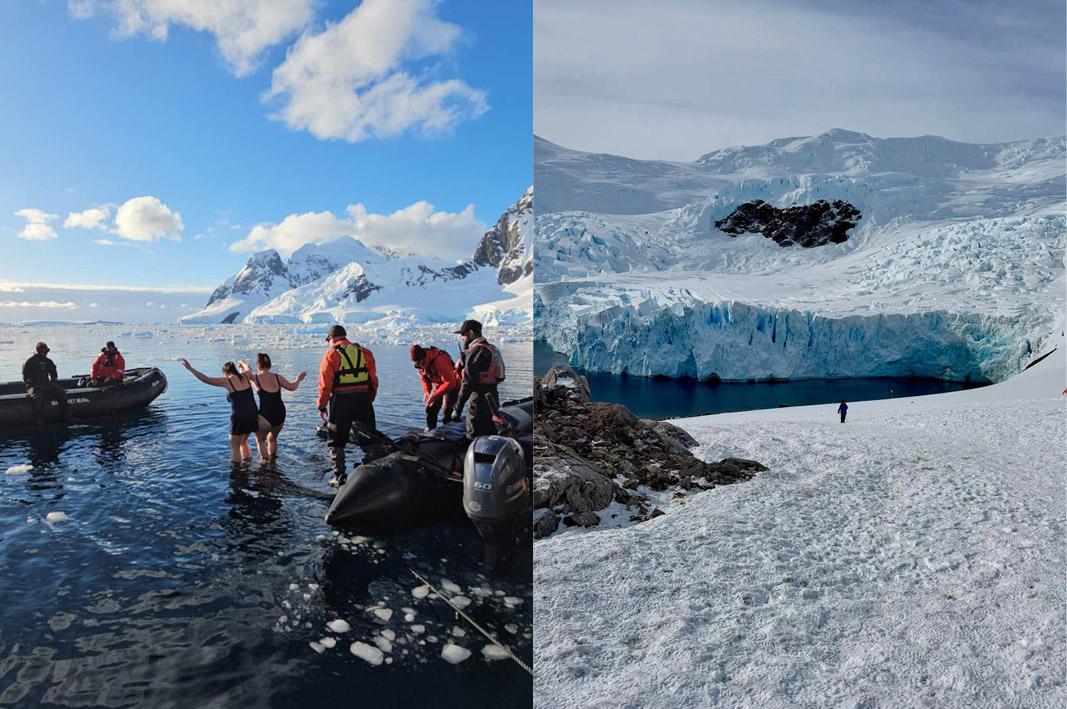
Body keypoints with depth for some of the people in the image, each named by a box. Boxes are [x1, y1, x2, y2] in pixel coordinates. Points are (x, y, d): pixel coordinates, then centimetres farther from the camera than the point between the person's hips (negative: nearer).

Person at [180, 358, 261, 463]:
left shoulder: (227, 381, -7)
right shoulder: (245, 377, 8)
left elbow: (206, 379, -10)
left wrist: (190, 368, -6)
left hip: (239, 417, -6)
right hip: (253, 415, 6)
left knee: (235, 447, 9)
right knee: (243, 442, 26)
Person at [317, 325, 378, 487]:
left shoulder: (331, 354, -3)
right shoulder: (365, 352, 8)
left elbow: (325, 384, -6)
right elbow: (374, 381, 7)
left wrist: (321, 406, 5)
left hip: (341, 402, -3)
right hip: (363, 399, 3)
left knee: (336, 441, 10)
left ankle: (340, 478, 8)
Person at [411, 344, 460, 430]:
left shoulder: (439, 361, -37)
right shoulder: (421, 363, -12)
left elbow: (450, 383, -37)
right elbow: (424, 378, 6)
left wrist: (434, 395, -37)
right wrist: (426, 391, -11)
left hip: (452, 386, -7)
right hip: (437, 385, 7)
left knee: (447, 409, -14)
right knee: (431, 408, 3)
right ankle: (430, 430, 14)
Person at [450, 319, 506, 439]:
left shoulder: (475, 351, -14)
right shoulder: (491, 348, 14)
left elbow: (468, 382, -19)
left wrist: (458, 408, -18)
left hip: (479, 401, -9)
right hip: (491, 400, 9)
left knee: (474, 438, -3)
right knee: (490, 437, 17)